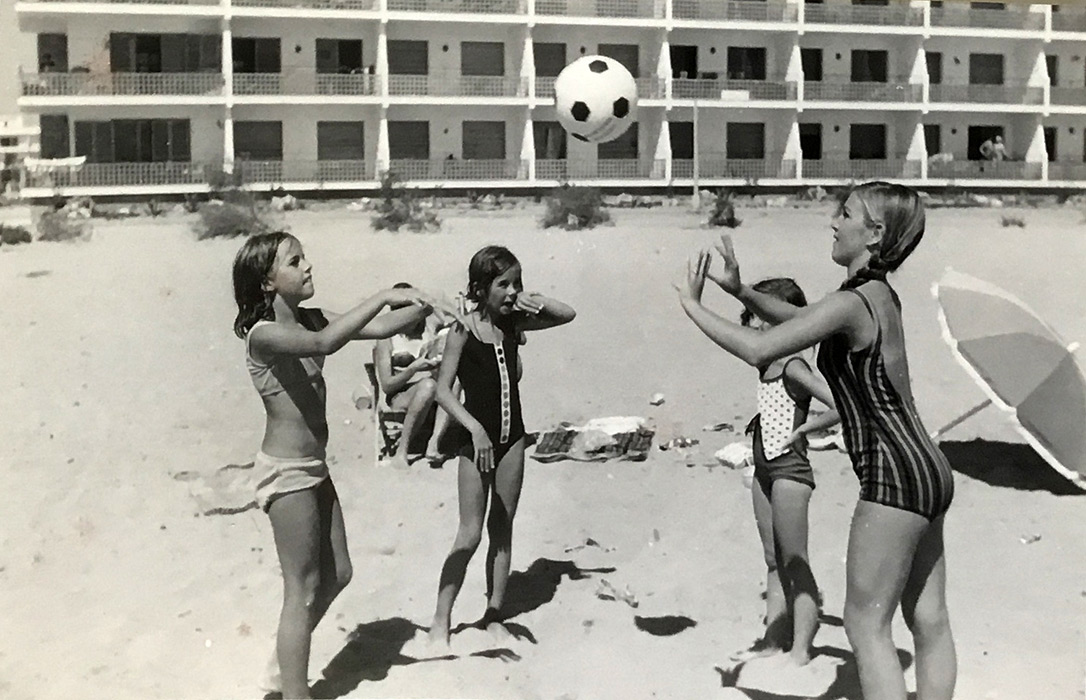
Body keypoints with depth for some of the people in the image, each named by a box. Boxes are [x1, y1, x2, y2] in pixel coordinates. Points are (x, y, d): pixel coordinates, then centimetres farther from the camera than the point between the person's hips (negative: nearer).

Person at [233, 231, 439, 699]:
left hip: (313, 468, 9)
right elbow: (325, 344, -37)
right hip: (286, 473, -9)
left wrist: (426, 307, -13)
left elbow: (378, 329, 2)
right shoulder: (263, 334, -19)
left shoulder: (309, 319, 6)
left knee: (336, 575, 19)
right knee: (303, 591, 2)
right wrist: (384, 296, -34)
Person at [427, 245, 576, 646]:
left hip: (511, 436, 5)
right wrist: (475, 428, -24)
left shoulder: (514, 323, 4)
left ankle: (493, 613, 20)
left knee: (502, 529, 10)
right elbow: (443, 391, -14)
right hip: (476, 438, -5)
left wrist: (535, 302, -6)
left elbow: (567, 315, 11)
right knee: (470, 533, -6)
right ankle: (441, 620, 4)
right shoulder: (464, 331, -11)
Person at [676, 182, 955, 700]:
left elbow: (758, 350, -19)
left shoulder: (851, 304, -17)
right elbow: (796, 317, 25)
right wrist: (740, 291, 12)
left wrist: (692, 305, -8)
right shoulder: (880, 294, 12)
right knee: (929, 620, 14)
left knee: (866, 623, 0)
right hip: (925, 469, 10)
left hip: (896, 477, -10)